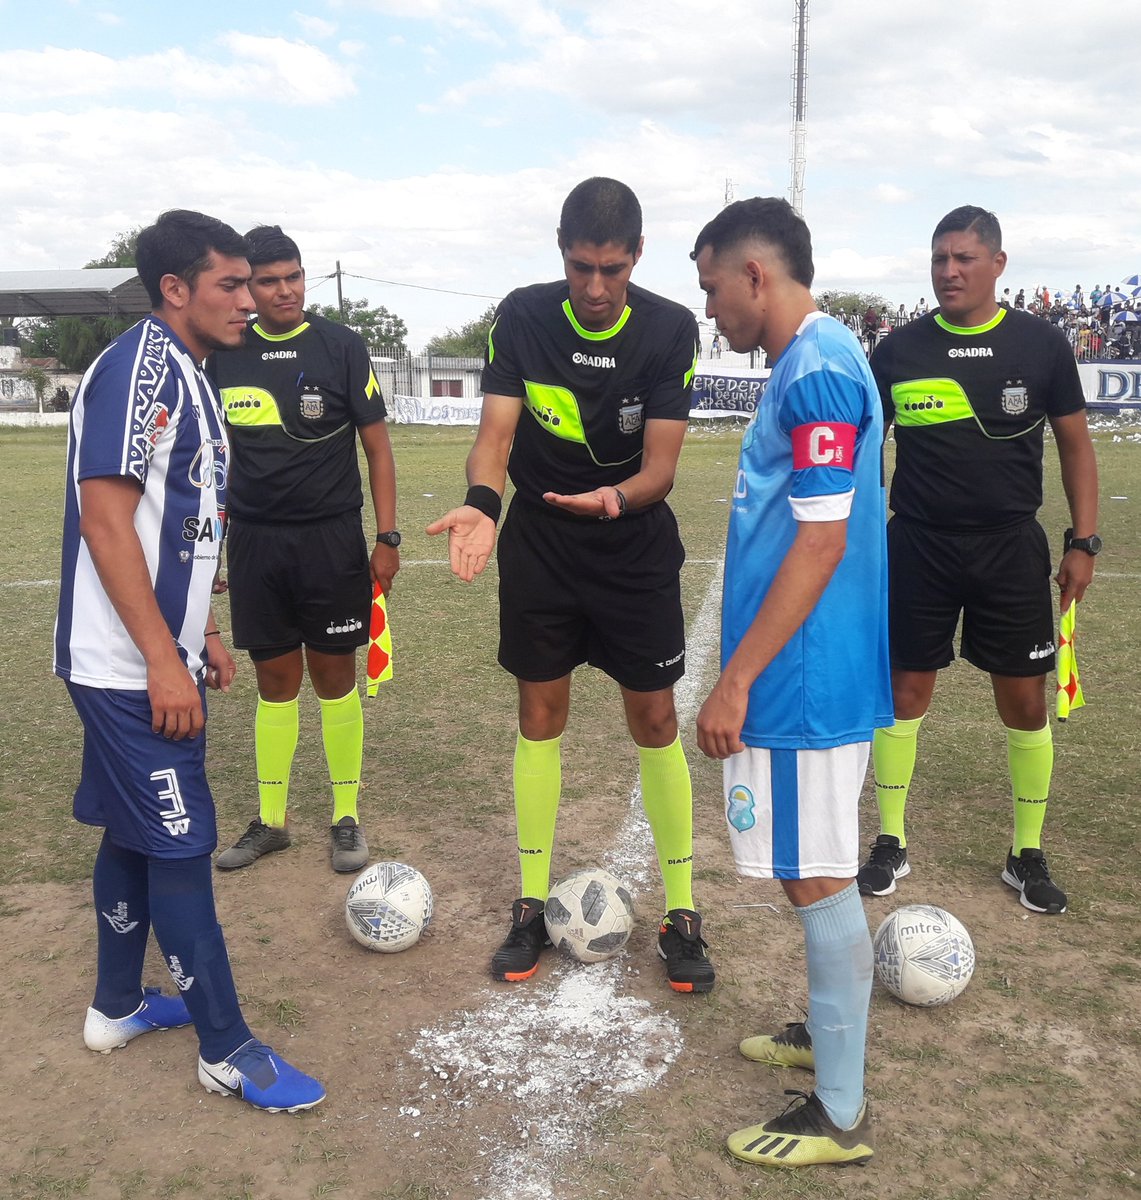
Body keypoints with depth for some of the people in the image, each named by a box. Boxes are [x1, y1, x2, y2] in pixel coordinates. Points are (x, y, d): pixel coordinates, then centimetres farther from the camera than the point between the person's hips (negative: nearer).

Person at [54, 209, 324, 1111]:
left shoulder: (189, 376, 13)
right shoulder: (139, 365, -15)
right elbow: (104, 518, -21)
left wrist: (202, 634, 20)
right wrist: (164, 663, -22)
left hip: (160, 661, 9)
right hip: (130, 666, -9)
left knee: (135, 829, 19)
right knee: (180, 844, -1)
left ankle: (118, 1006, 36)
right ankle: (227, 1050, 12)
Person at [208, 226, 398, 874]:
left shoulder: (341, 345, -2)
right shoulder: (225, 354, 6)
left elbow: (377, 445, -1)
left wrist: (387, 537, -6)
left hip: (332, 540, -2)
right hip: (254, 541, 3)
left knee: (335, 678, 4)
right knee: (275, 681, 9)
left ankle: (348, 817, 18)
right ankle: (271, 820, 22)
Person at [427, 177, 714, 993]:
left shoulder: (670, 329, -12)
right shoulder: (522, 317, -9)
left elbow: (661, 465, -15)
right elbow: (495, 435, -15)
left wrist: (616, 498, -38)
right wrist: (481, 503, -36)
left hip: (637, 549, -1)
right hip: (538, 545, 1)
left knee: (655, 719, 1)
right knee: (541, 716, 6)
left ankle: (681, 914, 16)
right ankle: (532, 908, 21)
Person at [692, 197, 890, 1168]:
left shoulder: (818, 373, -17)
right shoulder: (812, 362, 13)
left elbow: (820, 544, -22)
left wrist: (735, 681, -19)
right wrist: (748, 674, 23)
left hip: (805, 678, -10)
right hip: (811, 672, 10)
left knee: (816, 876, 1)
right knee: (815, 870, 21)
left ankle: (840, 1113, 16)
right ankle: (828, 1032, 39)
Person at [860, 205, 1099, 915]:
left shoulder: (1042, 343, 0)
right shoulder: (900, 351, 0)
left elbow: (1075, 443, 5)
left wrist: (1084, 541, -2)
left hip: (1011, 548, 0)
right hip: (918, 546, 0)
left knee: (1026, 703, 4)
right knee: (906, 694, 5)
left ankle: (1029, 855, 23)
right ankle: (891, 844, 21)